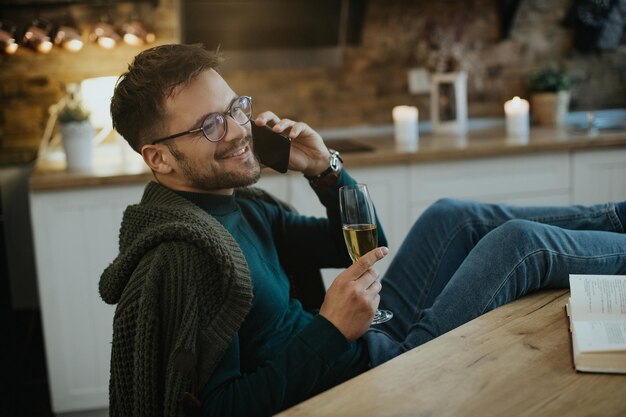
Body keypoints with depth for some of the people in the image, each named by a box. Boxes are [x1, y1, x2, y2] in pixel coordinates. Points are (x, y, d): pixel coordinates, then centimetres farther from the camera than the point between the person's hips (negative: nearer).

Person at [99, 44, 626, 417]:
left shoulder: (238, 203, 5)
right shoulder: (181, 258, -24)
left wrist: (325, 170, -5)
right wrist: (330, 333, -30)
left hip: (369, 344, 9)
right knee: (520, 241, -5)